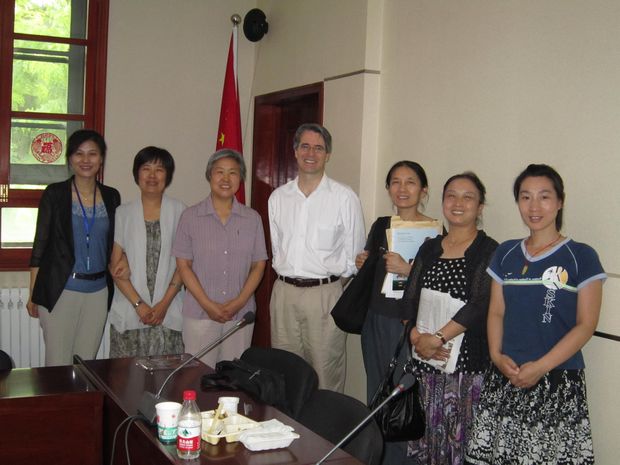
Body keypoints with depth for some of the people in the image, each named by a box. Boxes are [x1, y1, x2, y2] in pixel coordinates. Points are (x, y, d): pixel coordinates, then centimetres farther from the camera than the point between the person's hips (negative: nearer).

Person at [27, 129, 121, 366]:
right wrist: (33, 294, -2)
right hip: (60, 290, -3)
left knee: (86, 363, 9)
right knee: (58, 365, -2)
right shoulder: (54, 194, -2)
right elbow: (40, 244, 0)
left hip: (98, 292, 3)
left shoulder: (111, 197, 7)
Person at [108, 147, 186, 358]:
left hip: (169, 313, -1)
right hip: (129, 314, 1)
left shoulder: (178, 210, 4)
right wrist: (139, 305, -6)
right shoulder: (123, 213, 6)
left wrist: (164, 303, -6)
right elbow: (115, 267, 4)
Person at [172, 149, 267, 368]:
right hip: (200, 314, -2)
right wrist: (207, 304, -9)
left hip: (241, 314, 2)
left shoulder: (252, 219, 6)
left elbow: (258, 265, 6)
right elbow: (183, 265, -1)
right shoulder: (190, 217, 1)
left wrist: (239, 302, -7)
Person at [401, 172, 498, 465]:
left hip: (466, 361, -4)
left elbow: (481, 304, -14)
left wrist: (437, 338, -16)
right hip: (424, 360, 5)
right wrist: (417, 338, -9)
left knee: (457, 434, 0)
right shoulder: (429, 249, 12)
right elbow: (409, 299, 8)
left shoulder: (489, 251, -4)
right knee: (424, 431, 10)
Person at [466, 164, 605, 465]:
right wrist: (497, 355, -5)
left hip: (558, 380, -3)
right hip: (505, 377, 3)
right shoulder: (506, 254, 11)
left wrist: (542, 367, -14)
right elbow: (496, 312, 13)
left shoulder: (581, 257, -2)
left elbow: (586, 324, -6)